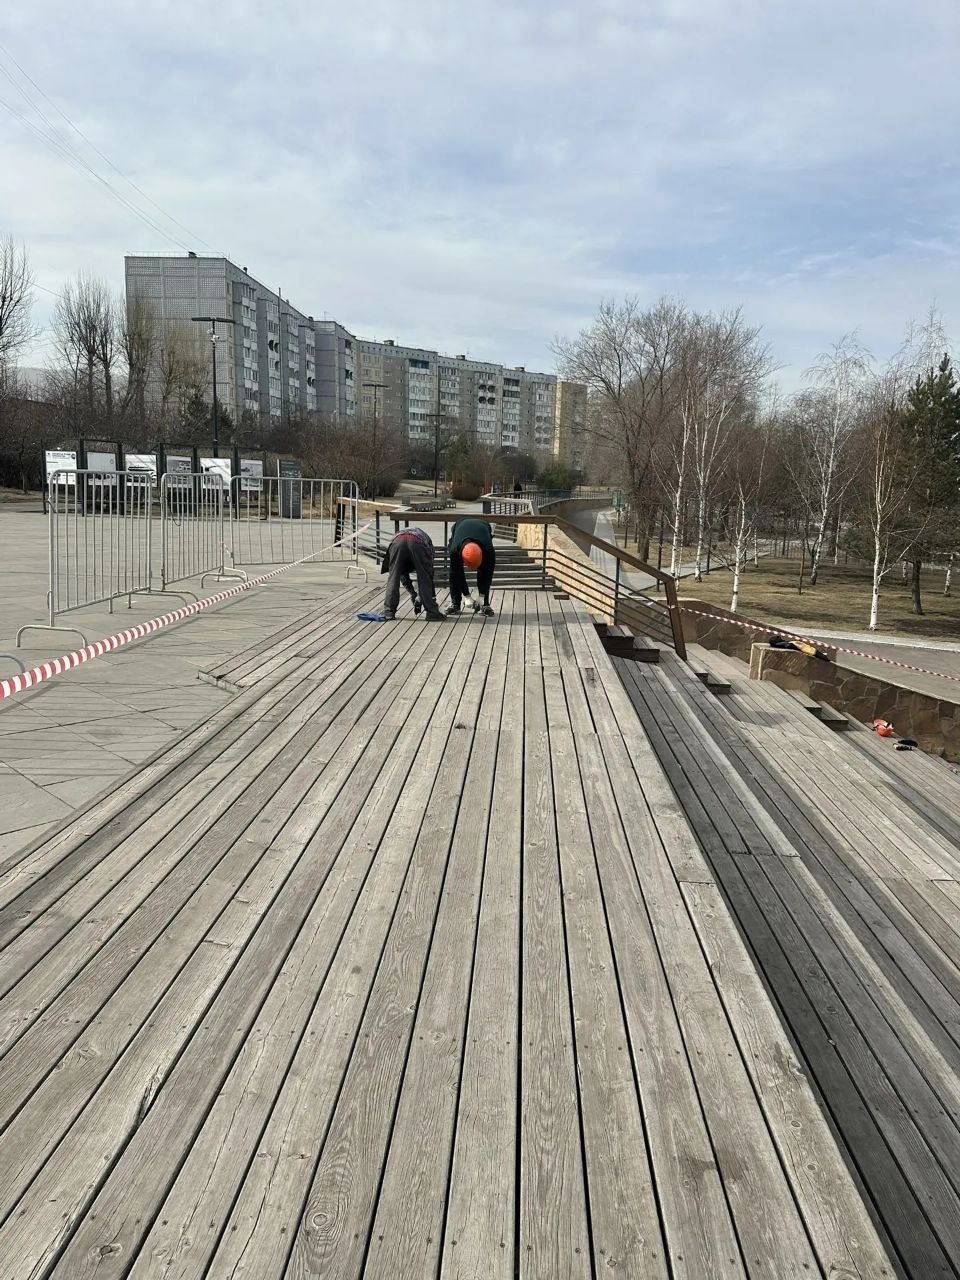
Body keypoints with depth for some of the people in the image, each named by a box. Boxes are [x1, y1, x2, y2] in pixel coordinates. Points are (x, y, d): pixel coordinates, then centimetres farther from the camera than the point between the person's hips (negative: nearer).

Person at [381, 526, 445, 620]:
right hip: (417, 543, -1)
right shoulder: (425, 538, 41)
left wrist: (413, 596, 47)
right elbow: (429, 573, 37)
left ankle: (388, 612, 14)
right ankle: (432, 612, 12)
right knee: (425, 579, 12)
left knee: (393, 578, 15)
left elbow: (404, 577, 44)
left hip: (397, 541, 2)